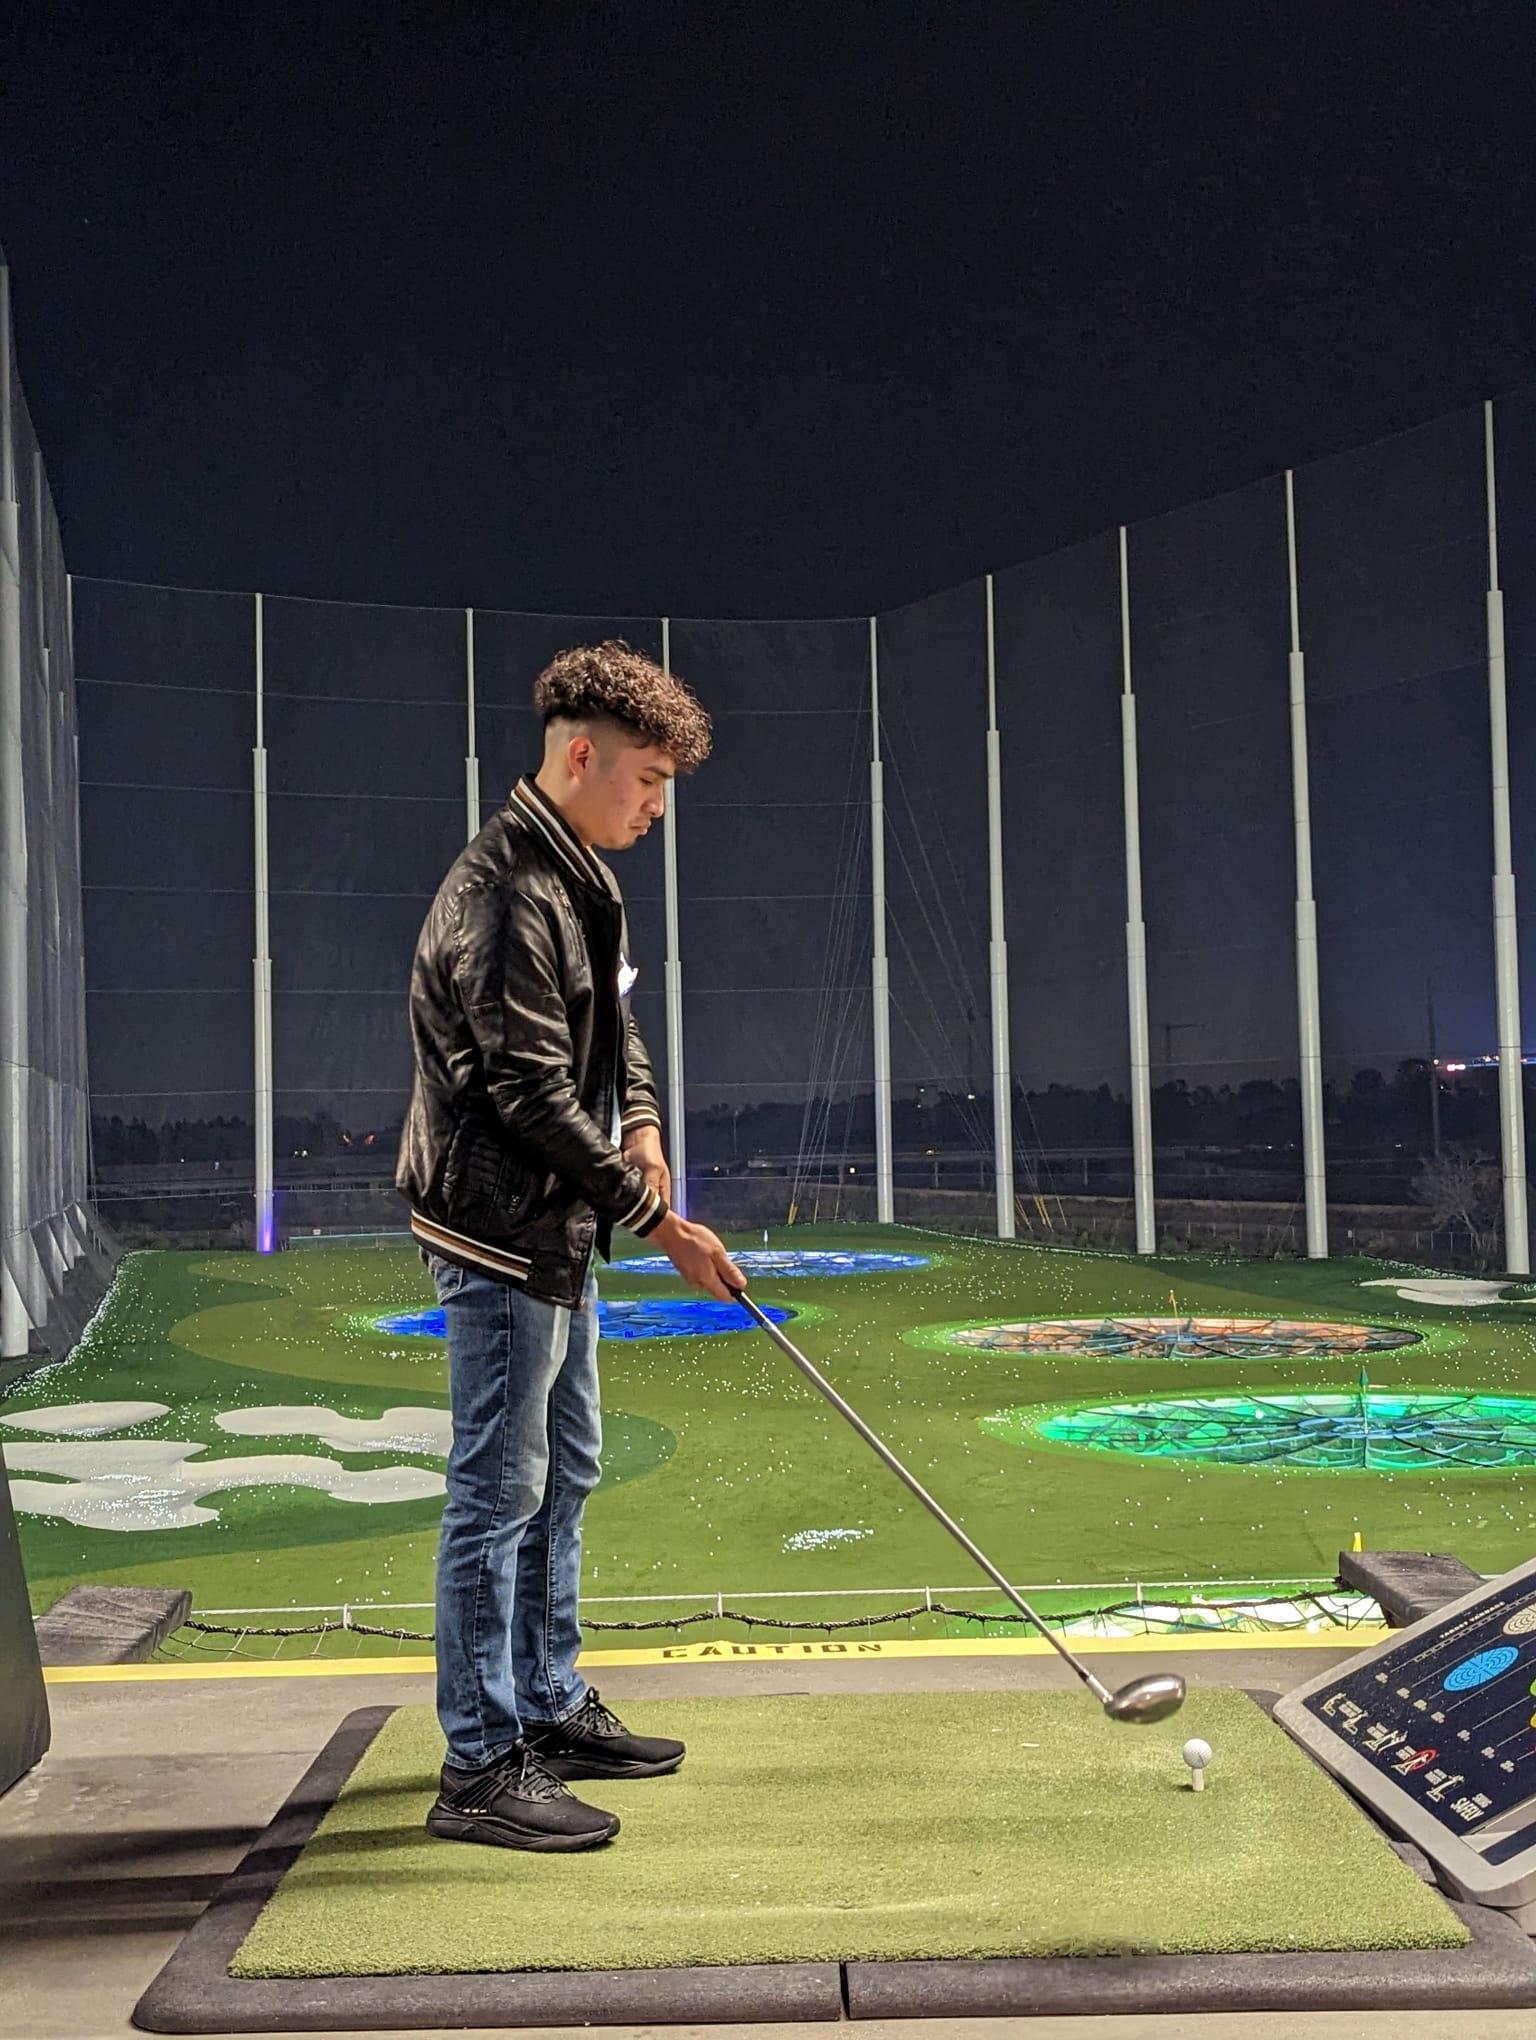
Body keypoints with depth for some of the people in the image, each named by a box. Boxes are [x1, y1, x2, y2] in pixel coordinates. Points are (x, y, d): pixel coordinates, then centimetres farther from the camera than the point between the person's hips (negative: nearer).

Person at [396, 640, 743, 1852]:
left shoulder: (579, 877, 11)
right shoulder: (508, 897, -21)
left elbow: (614, 1030, 19)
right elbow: (530, 1093, -24)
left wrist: (641, 1125, -1)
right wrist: (657, 1219, -19)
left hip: (561, 1230, 11)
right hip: (502, 1232, -11)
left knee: (565, 1473, 18)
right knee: (500, 1490, -3)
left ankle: (553, 1708, 32)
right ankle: (481, 1767, 9)